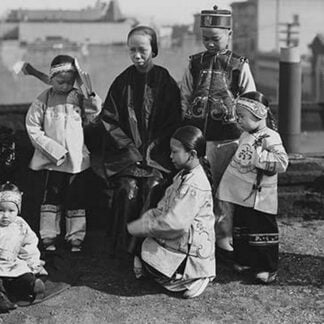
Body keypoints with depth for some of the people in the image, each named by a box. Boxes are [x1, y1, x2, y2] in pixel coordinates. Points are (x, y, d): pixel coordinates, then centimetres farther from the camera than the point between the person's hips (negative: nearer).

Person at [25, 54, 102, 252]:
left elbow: (95, 111, -7)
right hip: (52, 160, -1)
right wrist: (54, 150, -11)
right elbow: (33, 128, -4)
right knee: (52, 198, 4)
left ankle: (76, 238, 17)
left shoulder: (79, 98, 3)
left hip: (77, 160, 1)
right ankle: (48, 238, 15)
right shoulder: (43, 101, -3)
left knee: (76, 199, 6)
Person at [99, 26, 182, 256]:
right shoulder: (122, 82, 7)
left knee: (153, 187, -22)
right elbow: (109, 120, 5)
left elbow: (173, 123, 2)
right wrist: (129, 147, -7)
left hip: (157, 152, -1)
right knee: (128, 188, -19)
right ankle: (123, 248, -9)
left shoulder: (166, 82, 4)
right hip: (126, 150, 1)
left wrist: (151, 149, -9)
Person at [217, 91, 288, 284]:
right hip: (241, 196, 8)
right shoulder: (245, 136, 10)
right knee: (241, 229, 15)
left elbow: (282, 162, -26)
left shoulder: (270, 138, -15)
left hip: (259, 198, -8)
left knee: (262, 230, -1)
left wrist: (259, 156, -28)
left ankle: (268, 268, 8)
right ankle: (245, 261, 29)